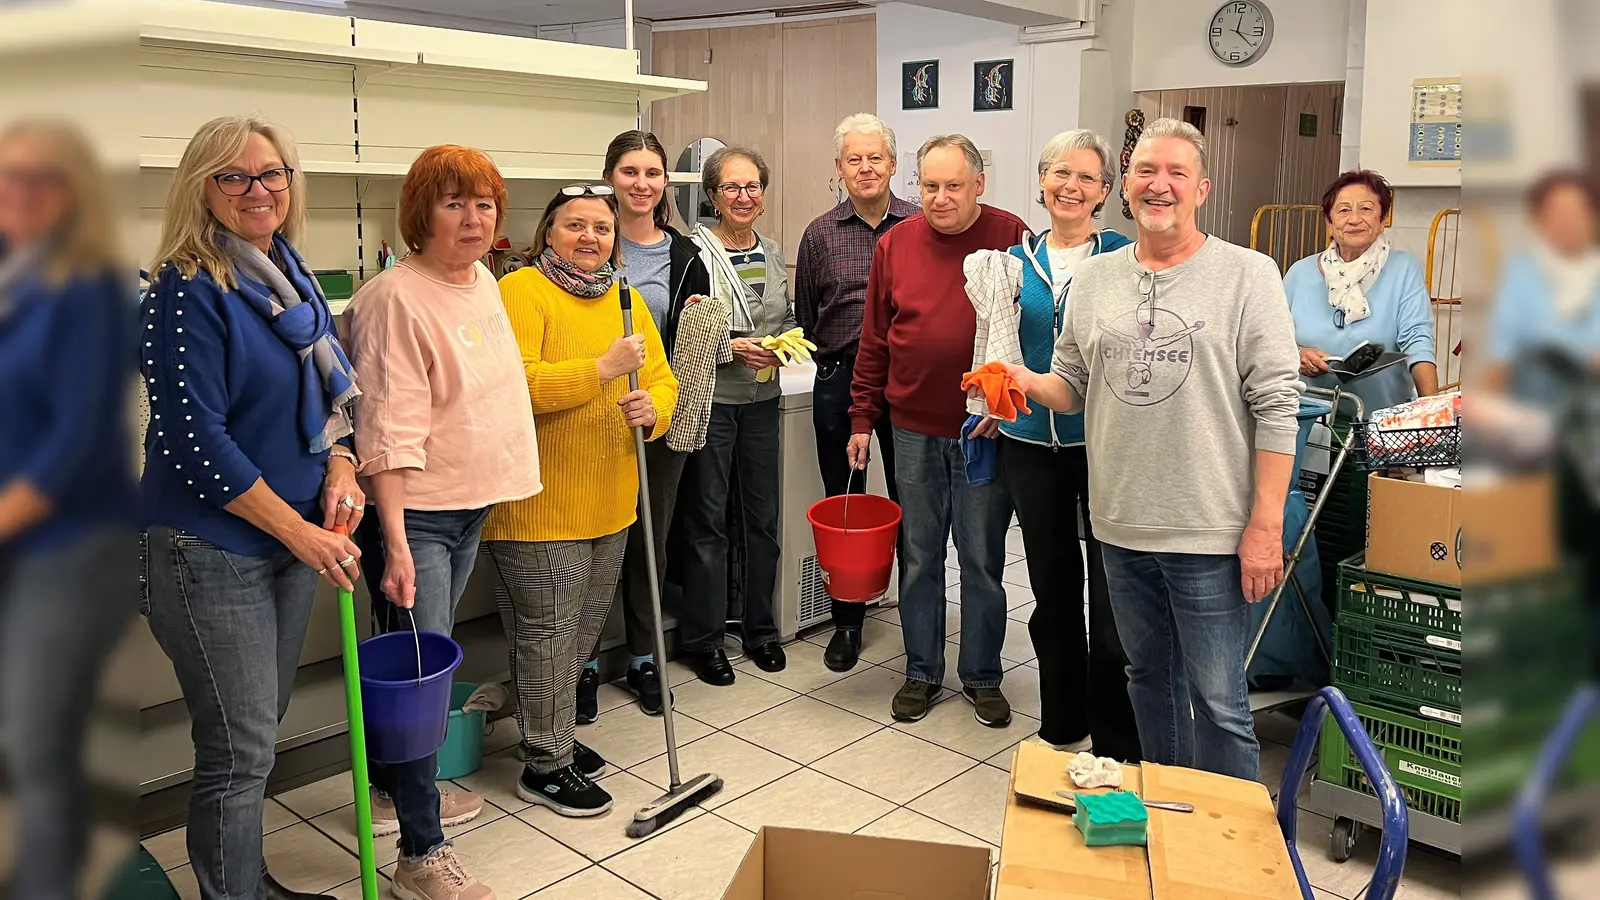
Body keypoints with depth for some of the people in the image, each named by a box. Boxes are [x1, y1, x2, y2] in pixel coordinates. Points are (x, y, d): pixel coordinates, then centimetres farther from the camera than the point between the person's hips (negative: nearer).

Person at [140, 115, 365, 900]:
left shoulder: (290, 275, 8)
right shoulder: (188, 290, -15)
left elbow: (327, 392, 16)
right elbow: (194, 440, -19)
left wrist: (340, 470, -2)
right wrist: (300, 531, -16)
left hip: (294, 537, 8)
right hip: (212, 548, -8)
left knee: (261, 728, 20)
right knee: (239, 749, 1)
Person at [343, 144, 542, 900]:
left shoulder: (484, 280, 8)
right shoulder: (396, 299, -19)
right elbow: (389, 431, -24)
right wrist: (395, 545, -27)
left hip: (471, 504, 8)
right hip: (413, 513, -8)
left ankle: (399, 787, 39)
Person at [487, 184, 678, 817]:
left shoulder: (626, 300, 12)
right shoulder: (521, 292, -11)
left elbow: (661, 380, 10)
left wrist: (652, 410, -13)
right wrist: (603, 368, -26)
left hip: (607, 503, 7)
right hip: (538, 503, -7)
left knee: (584, 627, 19)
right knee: (548, 633, 2)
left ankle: (554, 732, 38)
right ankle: (546, 765, 17)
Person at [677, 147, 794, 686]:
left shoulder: (772, 252, 9)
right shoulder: (694, 251, -9)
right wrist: (731, 347, -20)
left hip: (762, 399, 6)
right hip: (710, 399, -5)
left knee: (763, 515, 12)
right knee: (707, 520, 3)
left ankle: (761, 630, 27)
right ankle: (703, 639, 17)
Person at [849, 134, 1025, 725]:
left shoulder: (1011, 239, -5)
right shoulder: (895, 245, 3)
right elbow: (874, 341, 8)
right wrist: (862, 419, 8)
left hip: (987, 433, -2)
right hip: (914, 431, 3)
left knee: (982, 560, 8)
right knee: (920, 557, 12)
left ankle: (982, 676, 24)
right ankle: (922, 672, 27)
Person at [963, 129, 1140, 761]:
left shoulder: (1123, 257, -2)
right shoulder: (1016, 260, 8)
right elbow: (1002, 350, 12)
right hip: (1032, 444, 4)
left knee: (1112, 596, -2)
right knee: (1051, 591, 14)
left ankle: (1115, 745, 13)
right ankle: (1061, 728, 30)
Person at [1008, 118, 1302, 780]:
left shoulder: (1247, 275, -6)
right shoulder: (1093, 279, 8)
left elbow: (1276, 406, -9)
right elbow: (1073, 387, 13)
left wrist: (1266, 525, -14)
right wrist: (1026, 381, -10)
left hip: (1211, 533, -5)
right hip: (1121, 527, 5)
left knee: (1217, 701, 2)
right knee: (1150, 679, 20)